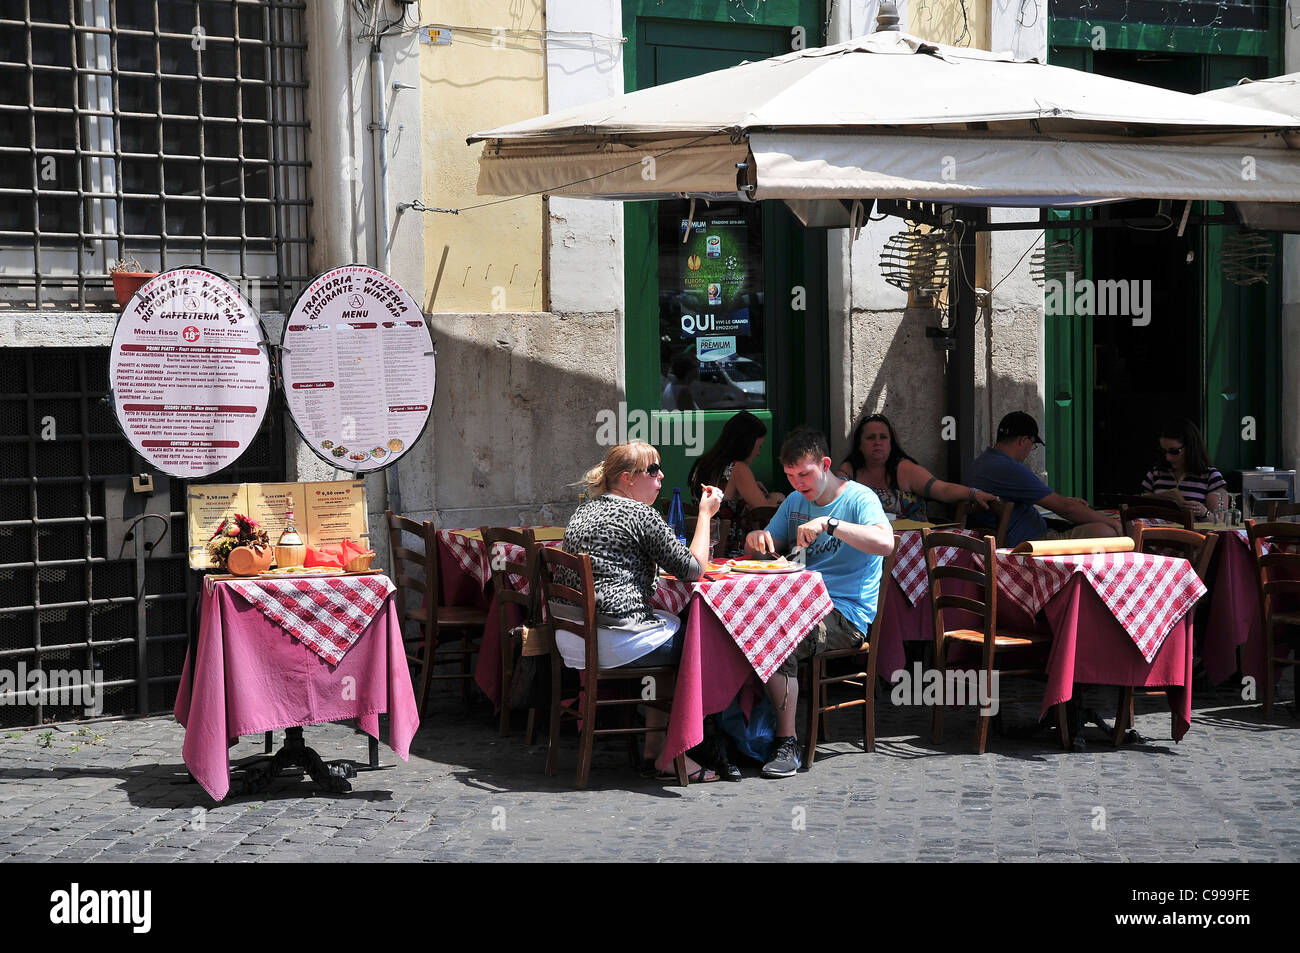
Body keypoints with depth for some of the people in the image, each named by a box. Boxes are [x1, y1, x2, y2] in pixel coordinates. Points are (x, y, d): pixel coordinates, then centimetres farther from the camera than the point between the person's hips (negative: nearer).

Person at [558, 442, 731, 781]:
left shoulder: (583, 512, 17)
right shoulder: (641, 514, -8)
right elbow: (692, 568, -5)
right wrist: (705, 514, 3)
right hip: (614, 643, -9)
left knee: (667, 623, 26)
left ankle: (656, 744, 23)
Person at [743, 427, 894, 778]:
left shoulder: (859, 499, -4)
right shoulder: (795, 501, 17)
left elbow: (885, 543, -24)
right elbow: (763, 549, 22)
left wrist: (829, 523, -28)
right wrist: (756, 538, -2)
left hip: (846, 614, -7)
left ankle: (787, 743, -22)